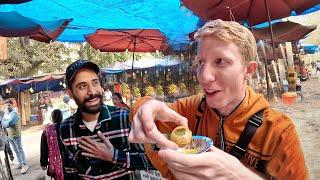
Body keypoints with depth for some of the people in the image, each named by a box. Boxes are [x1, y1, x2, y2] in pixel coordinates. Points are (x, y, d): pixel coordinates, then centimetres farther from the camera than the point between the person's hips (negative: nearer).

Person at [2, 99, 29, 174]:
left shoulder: (14, 113, -18)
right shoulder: (6, 113, 10)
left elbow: (8, 123, -27)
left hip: (15, 135, -8)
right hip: (9, 135, 8)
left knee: (20, 149, -3)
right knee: (15, 150, 15)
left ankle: (24, 165, 2)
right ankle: (20, 163, 27)